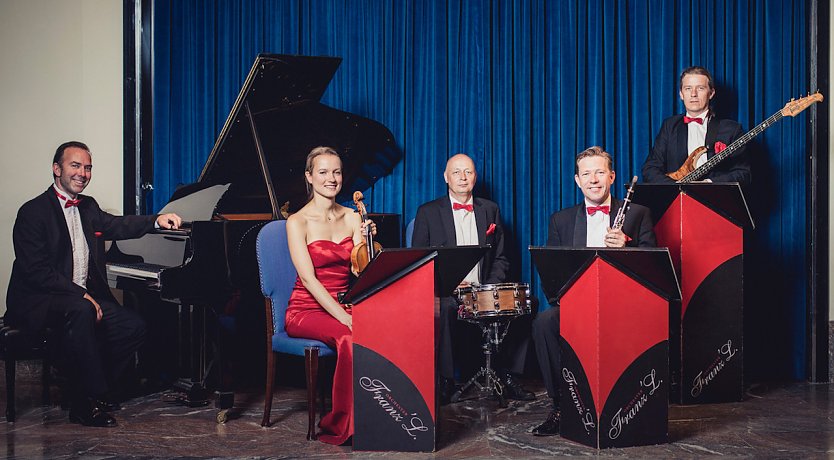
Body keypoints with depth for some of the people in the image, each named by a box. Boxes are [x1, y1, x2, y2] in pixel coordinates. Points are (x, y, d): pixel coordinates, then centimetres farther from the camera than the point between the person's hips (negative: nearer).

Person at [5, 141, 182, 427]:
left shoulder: (87, 207, 16)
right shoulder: (33, 212, -10)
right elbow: (36, 272, -17)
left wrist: (157, 220, -10)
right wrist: (81, 295, -23)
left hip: (82, 299, 8)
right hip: (36, 302, -8)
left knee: (133, 326, -11)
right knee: (80, 312, -37)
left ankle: (89, 393, -1)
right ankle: (89, 403, -26)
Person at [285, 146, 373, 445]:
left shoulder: (352, 218, 10)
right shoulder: (298, 222, -4)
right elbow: (309, 279, -14)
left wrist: (367, 241, -13)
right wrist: (342, 316, -23)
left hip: (344, 306, 4)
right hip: (306, 310, -4)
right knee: (349, 337, -35)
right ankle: (342, 425, -18)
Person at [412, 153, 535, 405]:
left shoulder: (490, 210, 15)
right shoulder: (428, 212, 6)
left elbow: (500, 258, 14)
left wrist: (490, 288, -4)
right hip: (444, 292, -3)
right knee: (444, 307, -36)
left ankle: (509, 377, -11)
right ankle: (445, 381, -26)